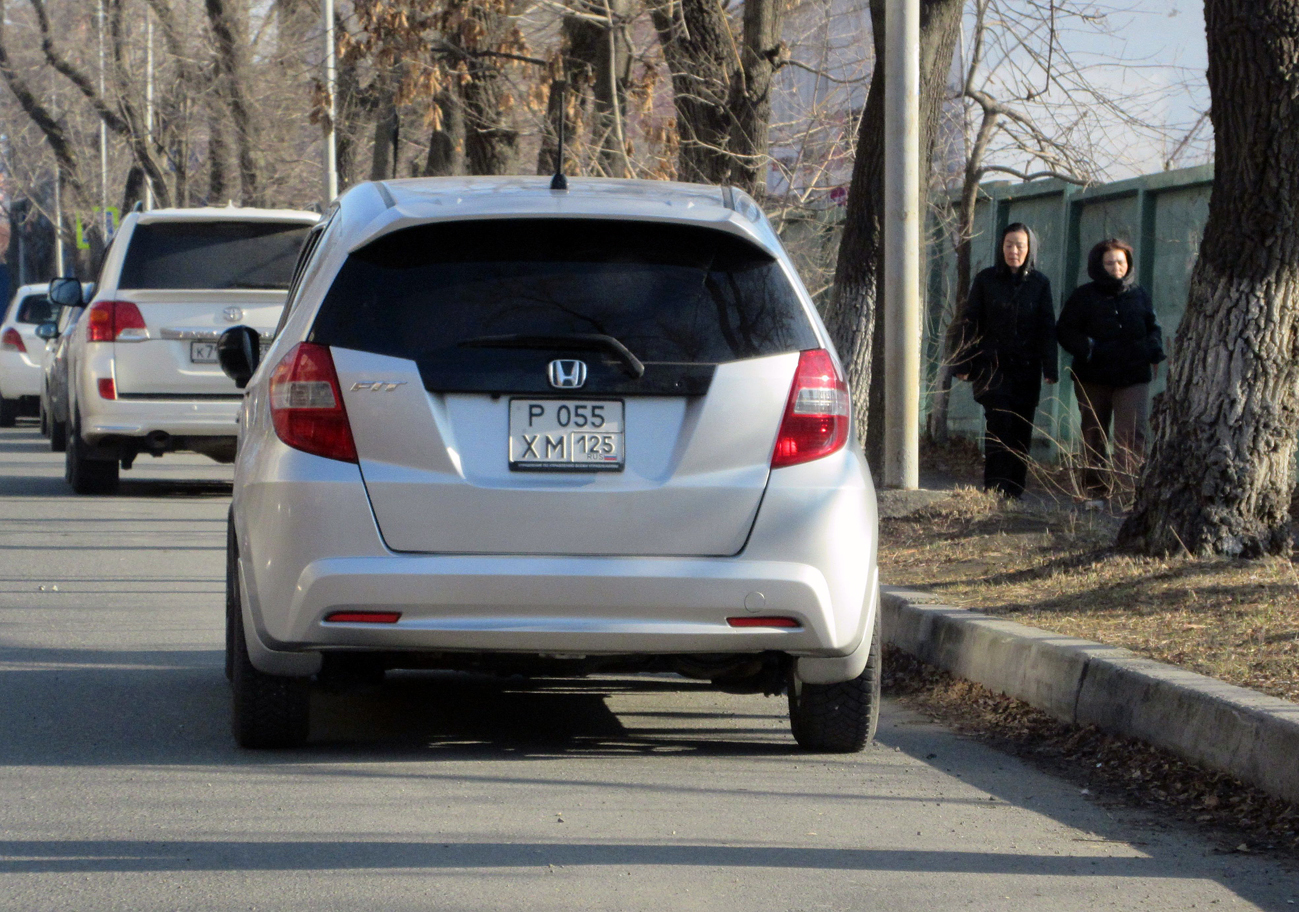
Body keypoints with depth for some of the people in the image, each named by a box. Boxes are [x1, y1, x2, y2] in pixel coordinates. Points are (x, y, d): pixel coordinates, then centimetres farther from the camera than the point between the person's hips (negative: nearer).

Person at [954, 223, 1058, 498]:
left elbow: (1047, 328, 6)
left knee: (1021, 430, 0)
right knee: (999, 420, -16)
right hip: (992, 366, -2)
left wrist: (1050, 369, -2)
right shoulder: (985, 280, 4)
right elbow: (969, 323, 5)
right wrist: (963, 364, -1)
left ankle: (1014, 489, 6)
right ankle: (994, 488, -16)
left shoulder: (1040, 284, 8)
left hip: (1026, 370, 2)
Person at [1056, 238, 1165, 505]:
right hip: (1093, 378, 0)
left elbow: (1153, 327, 20)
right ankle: (1095, 491, 18)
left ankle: (1127, 490, -18)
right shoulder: (1084, 296, 3)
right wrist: (1086, 348, -16)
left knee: (1132, 434, -14)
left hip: (1134, 376, 0)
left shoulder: (1138, 294, 10)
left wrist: (1154, 352, 0)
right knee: (1094, 435, 8)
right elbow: (1065, 331, 2)